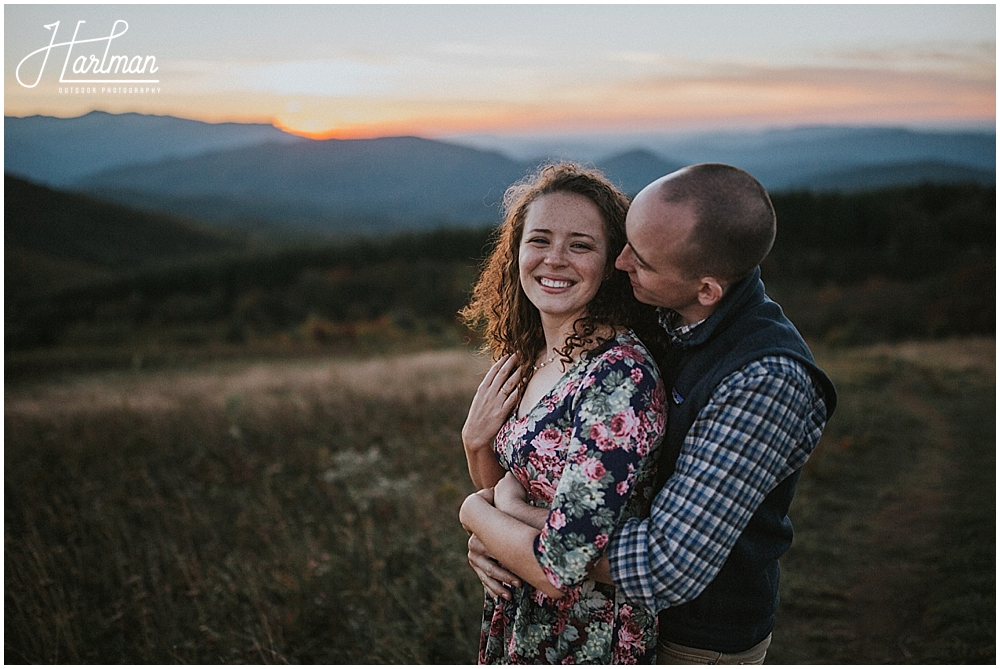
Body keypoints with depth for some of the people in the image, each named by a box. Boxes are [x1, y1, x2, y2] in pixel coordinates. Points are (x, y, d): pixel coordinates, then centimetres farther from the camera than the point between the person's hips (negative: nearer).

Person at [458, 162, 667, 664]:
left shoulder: (620, 378, -26)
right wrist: (476, 440, -11)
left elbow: (558, 568, -29)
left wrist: (474, 511, -13)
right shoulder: (530, 356, -2)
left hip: (585, 640, -7)